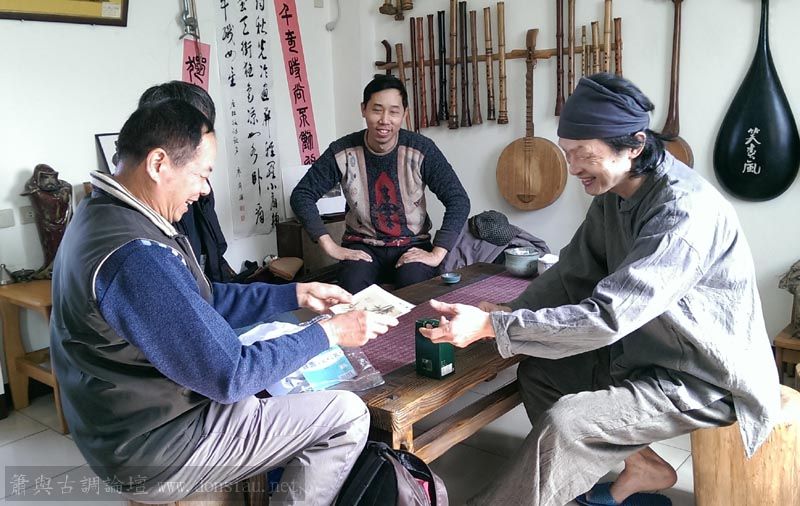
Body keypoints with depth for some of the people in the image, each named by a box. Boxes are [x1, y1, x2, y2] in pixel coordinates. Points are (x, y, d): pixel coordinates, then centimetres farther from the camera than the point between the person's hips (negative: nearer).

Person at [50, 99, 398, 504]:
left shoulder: (104, 216, 2)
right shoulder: (134, 256, -31)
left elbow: (203, 300, 10)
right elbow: (229, 376, -27)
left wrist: (295, 294, 4)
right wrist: (328, 333, -16)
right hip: (155, 454, -10)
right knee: (347, 416, -5)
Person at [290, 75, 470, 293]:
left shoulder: (422, 150, -9)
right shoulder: (342, 153, -7)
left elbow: (458, 200, -9)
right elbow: (301, 195, -3)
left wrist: (437, 254, -18)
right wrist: (331, 247, -11)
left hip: (412, 245, 0)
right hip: (362, 245, 1)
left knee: (414, 284, -32)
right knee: (353, 285, -31)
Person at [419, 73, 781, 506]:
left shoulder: (684, 211, -30)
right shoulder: (614, 192, -3)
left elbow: (607, 316, -35)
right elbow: (573, 273, 3)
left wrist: (492, 325, -34)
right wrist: (511, 311, -13)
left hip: (707, 379, -9)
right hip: (646, 351, 9)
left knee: (562, 425, -23)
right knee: (537, 373, 5)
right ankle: (643, 468, 14)